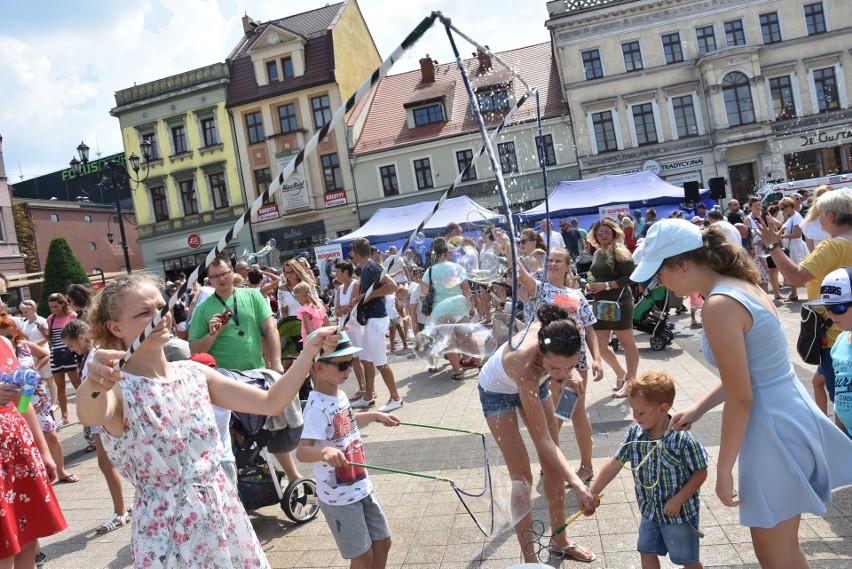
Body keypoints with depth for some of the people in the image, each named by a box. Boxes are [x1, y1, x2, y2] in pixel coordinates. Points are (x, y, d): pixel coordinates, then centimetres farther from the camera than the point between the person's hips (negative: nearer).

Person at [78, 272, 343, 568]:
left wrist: (309, 352, -9)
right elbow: (90, 417, -36)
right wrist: (92, 384, -58)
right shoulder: (119, 388, -12)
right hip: (167, 533, -4)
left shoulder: (193, 373, 1)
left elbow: (271, 403, 1)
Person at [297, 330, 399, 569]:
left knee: (382, 541, 18)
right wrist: (325, 451, -54)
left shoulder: (340, 395, 2)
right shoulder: (318, 407, -25)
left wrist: (375, 416, 24)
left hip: (361, 486, 8)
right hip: (338, 496, -8)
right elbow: (302, 451, -36)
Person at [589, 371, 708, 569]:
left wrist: (678, 500, -21)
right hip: (650, 510, 5)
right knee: (647, 553, 17)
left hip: (680, 513, -4)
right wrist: (592, 493, -4)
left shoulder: (683, 439, -27)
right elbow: (615, 464, -5)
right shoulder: (634, 434, -13)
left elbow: (700, 473, -16)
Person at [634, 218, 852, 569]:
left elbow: (741, 399, -20)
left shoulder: (719, 305, -23)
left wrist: (723, 469, -11)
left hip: (774, 428, -10)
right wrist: (699, 408, 14)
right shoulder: (742, 284, 6)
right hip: (791, 414, 10)